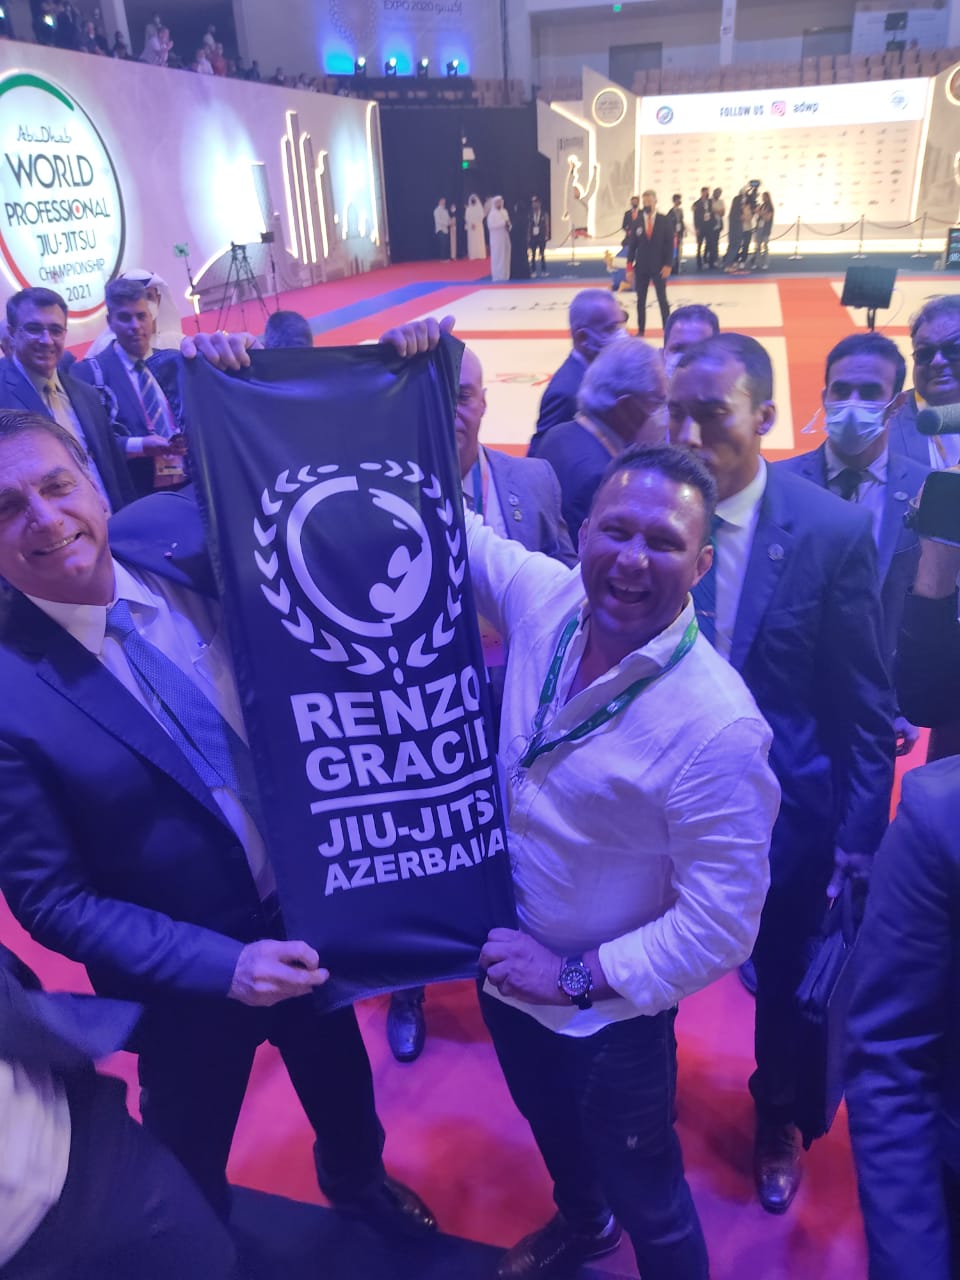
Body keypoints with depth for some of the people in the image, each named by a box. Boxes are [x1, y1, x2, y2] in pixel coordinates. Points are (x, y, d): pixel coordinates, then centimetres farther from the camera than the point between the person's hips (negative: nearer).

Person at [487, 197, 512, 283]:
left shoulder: (505, 212, 12)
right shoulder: (492, 214, -8)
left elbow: (508, 222, 18)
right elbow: (490, 225, -18)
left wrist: (509, 227, -6)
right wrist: (503, 223, -19)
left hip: (505, 238, 7)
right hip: (496, 239, -7)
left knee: (506, 257, 7)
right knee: (497, 257, -7)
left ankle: (505, 275, 13)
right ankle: (497, 276, -4)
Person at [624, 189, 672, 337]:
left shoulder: (664, 221, -2)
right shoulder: (637, 222, 1)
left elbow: (670, 244, -3)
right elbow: (632, 244, 3)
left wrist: (667, 265, -10)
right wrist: (629, 265, -2)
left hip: (659, 267, -2)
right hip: (641, 267, 2)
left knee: (662, 299, 1)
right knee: (641, 300, 6)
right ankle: (640, 330, 13)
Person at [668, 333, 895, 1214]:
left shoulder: (834, 532, -15)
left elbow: (865, 704, -8)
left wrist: (860, 834, -6)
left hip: (785, 803, 0)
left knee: (783, 979, 22)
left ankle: (776, 1119, 53)